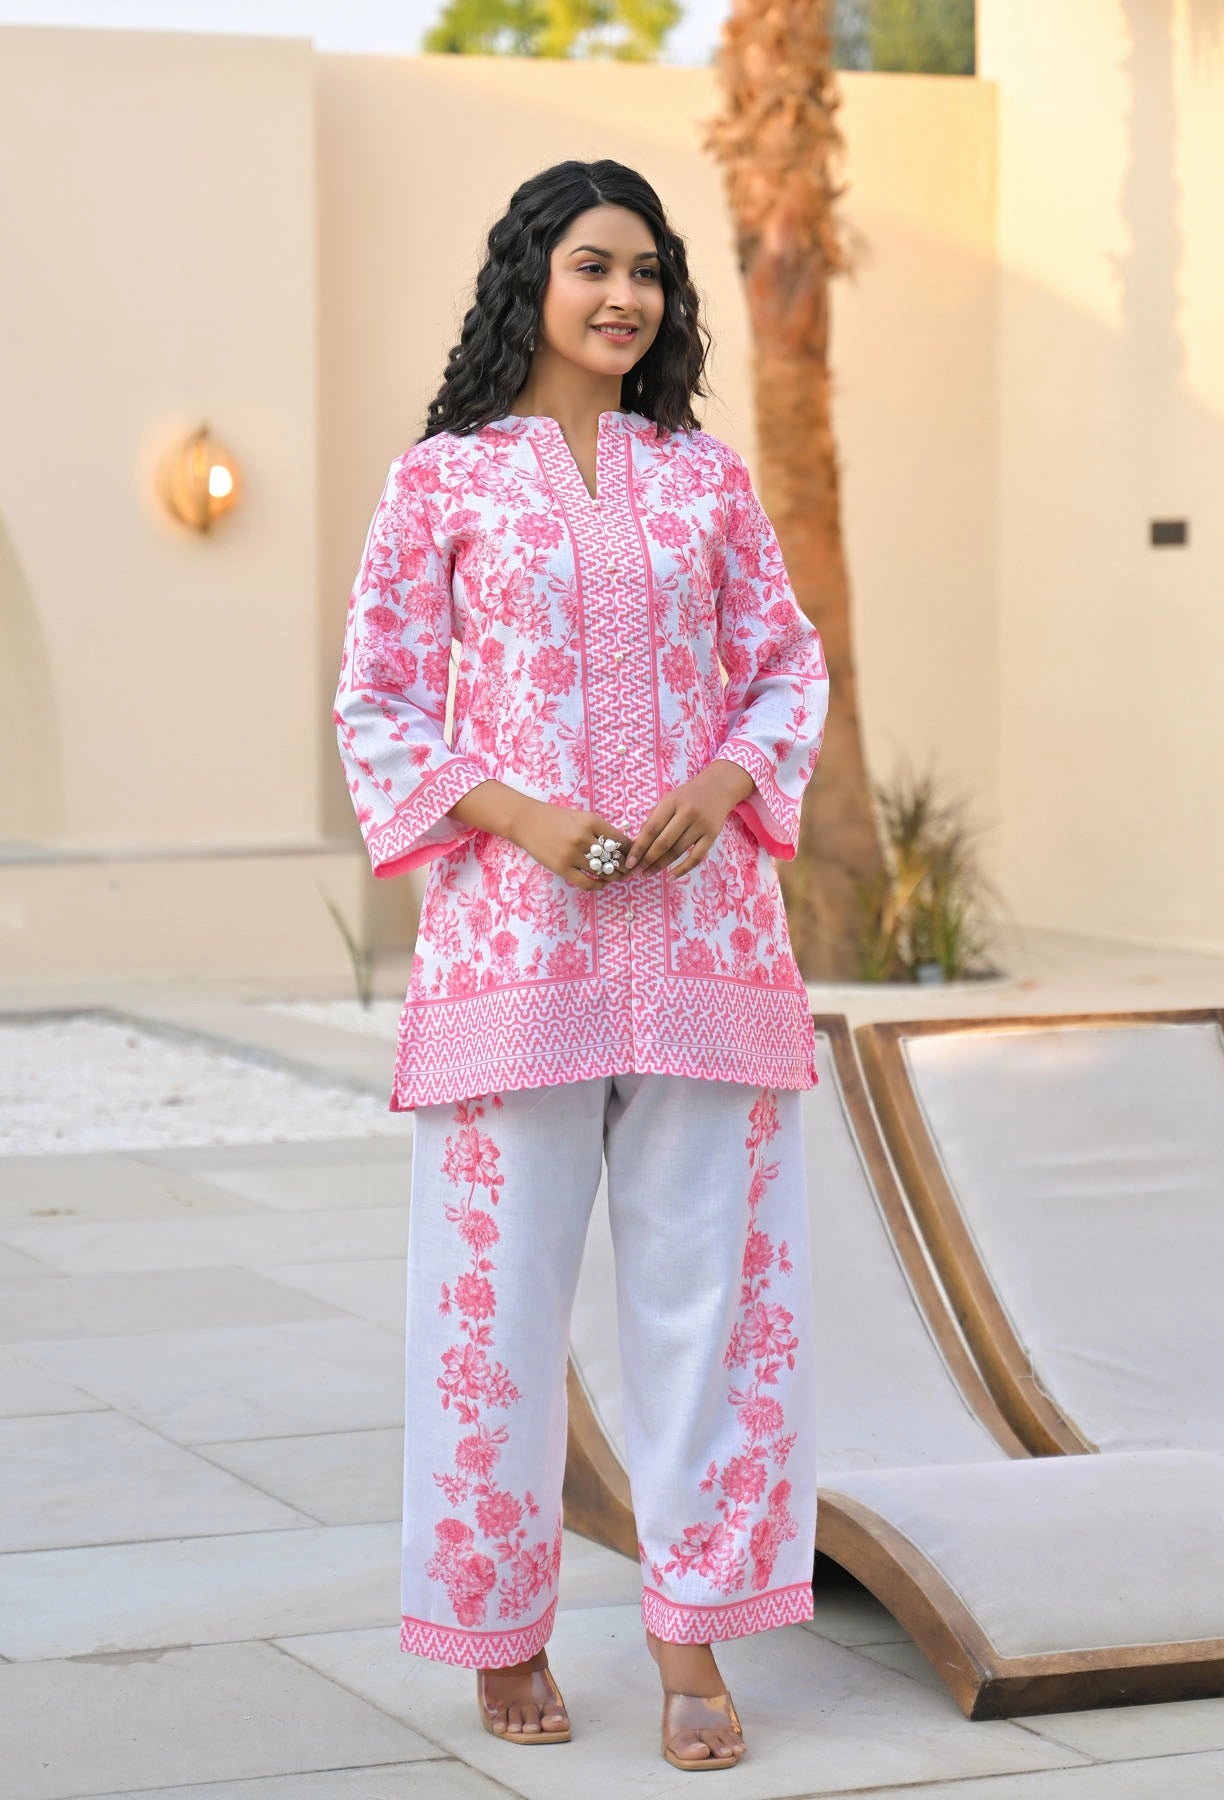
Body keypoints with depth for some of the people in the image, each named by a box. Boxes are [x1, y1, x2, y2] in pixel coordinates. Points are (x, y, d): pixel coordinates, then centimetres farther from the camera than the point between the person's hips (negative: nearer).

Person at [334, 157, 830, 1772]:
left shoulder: (709, 475, 12)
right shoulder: (443, 480, 4)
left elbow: (791, 671, 13)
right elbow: (376, 712, 3)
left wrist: (724, 785, -7)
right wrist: (520, 816, -12)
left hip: (705, 927, 2)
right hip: (511, 933, -2)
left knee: (708, 1280, 1)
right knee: (499, 1289, 1)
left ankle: (693, 1638, 10)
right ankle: (504, 1634, 16)